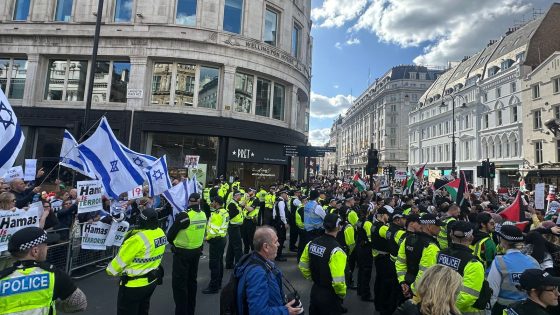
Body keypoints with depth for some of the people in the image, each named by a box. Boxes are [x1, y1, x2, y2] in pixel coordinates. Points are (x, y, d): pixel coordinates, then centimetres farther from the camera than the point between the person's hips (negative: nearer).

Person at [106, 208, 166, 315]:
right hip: (151, 281, 7)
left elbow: (122, 259, -16)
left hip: (134, 285, -7)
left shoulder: (139, 238, -29)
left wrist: (110, 270, 3)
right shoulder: (161, 233, -7)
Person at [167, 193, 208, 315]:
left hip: (182, 253, -7)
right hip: (196, 251, 7)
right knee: (192, 281, 20)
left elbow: (170, 235, -13)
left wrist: (174, 243, 6)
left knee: (179, 283, 5)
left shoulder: (184, 215, -21)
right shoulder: (203, 215, -2)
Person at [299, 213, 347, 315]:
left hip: (314, 291, 6)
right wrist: (342, 294, -8)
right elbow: (338, 281, -27)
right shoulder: (335, 250, -26)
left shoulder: (311, 243, -6)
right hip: (330, 295, -6)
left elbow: (302, 266, 4)